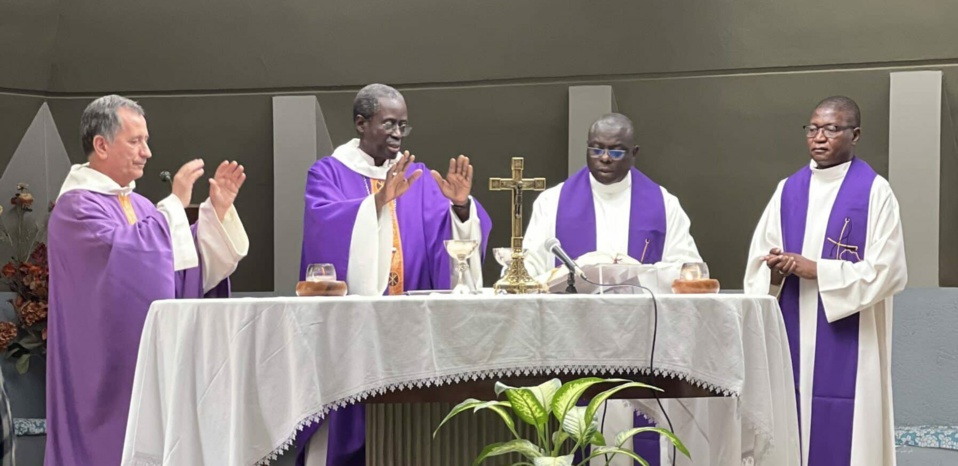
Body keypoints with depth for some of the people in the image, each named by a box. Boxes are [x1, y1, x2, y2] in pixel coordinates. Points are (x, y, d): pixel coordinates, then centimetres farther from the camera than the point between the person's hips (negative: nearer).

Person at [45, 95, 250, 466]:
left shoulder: (138, 205, 13)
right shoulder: (76, 207, -11)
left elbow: (192, 265, 10)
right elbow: (125, 250, -28)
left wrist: (217, 210, -1)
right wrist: (175, 202, -20)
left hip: (152, 363, 8)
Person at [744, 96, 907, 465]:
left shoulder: (875, 192, -4)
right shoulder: (788, 190, 10)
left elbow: (886, 271, -11)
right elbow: (757, 263, 8)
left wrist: (816, 269, -15)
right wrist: (776, 270, -14)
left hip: (847, 343, -4)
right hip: (792, 338, 4)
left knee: (842, 433, -3)